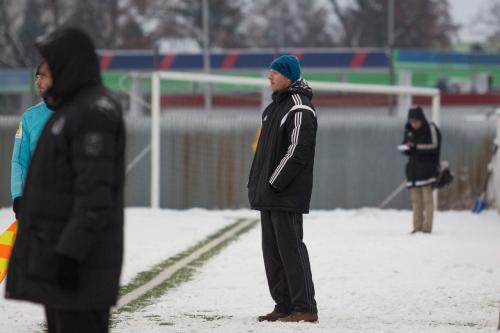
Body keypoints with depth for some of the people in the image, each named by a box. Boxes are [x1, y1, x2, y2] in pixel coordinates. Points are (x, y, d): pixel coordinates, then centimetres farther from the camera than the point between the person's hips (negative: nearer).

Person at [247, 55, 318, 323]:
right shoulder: (275, 107, 19)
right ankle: (284, 305, 14)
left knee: (290, 248, -9)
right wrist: (256, 184, 14)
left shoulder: (300, 110, -12)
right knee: (272, 250, 10)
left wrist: (274, 183, -19)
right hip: (268, 196, 10)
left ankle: (305, 308, -7)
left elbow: (297, 151, -19)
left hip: (287, 197, -10)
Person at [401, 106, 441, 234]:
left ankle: (427, 227, -7)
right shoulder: (409, 131, 12)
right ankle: (417, 226, 7)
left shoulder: (431, 129, -4)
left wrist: (416, 147, -20)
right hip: (413, 169, 5)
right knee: (416, 200, 4)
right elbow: (405, 145, 18)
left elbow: (434, 146, -12)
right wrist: (407, 147, -7)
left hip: (426, 169, -5)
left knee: (427, 198, -7)